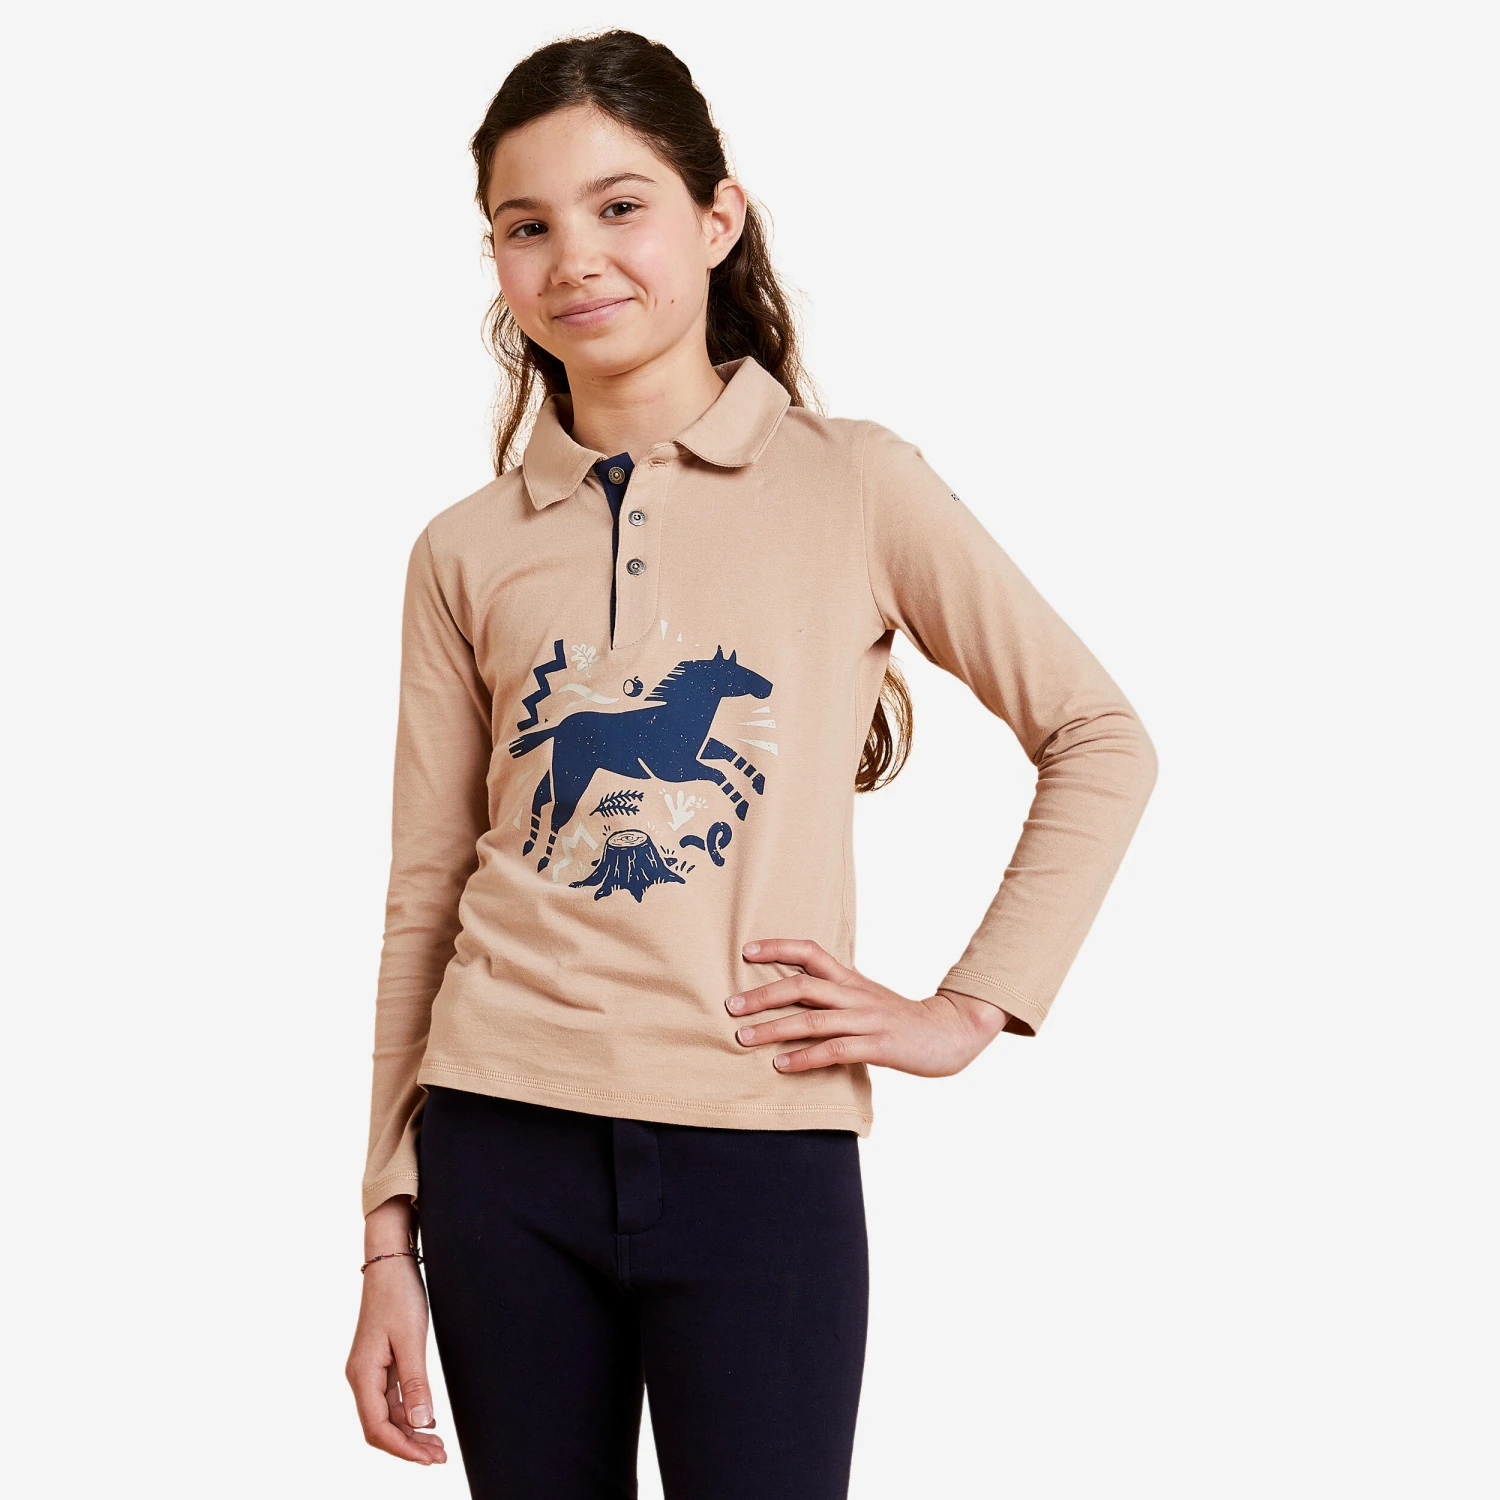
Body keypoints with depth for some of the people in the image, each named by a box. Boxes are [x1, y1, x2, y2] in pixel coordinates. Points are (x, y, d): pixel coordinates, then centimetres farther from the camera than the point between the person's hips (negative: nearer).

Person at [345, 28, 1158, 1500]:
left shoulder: (854, 485, 0)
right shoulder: (466, 553, 6)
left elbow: (1102, 741, 4)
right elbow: (423, 901, 8)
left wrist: (970, 1006, -3)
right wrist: (389, 1237, 7)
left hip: (760, 1152, -2)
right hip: (502, 1149, 2)